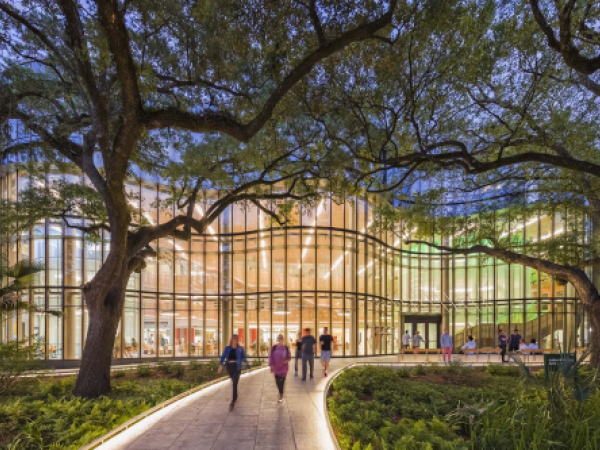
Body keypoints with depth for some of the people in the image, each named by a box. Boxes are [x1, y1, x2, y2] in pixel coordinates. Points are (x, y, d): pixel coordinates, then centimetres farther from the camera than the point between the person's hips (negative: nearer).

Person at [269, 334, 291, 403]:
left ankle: (281, 396, 1)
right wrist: (271, 366, -8)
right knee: (277, 382, 10)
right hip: (276, 368, 2)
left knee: (282, 382, -5)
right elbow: (271, 357, -1)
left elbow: (289, 357, 5)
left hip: (283, 368, -2)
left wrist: (287, 361, -15)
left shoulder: (286, 348, -3)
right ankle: (281, 394, 35)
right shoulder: (274, 348, -2)